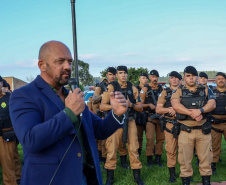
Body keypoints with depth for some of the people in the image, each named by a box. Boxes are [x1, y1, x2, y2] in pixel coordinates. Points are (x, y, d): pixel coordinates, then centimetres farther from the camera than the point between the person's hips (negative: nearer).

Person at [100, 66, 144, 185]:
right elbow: (102, 106, -4)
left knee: (134, 149, 4)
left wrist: (131, 104, -11)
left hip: (130, 122, 2)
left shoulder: (133, 88, 8)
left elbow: (140, 108, 8)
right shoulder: (111, 87, 0)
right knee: (112, 150, 0)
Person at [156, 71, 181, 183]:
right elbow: (158, 109, 4)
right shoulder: (165, 92, 10)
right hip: (170, 124, 0)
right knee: (171, 150, 1)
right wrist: (169, 109, -13)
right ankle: (172, 174, 12)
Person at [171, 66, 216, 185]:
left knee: (206, 158, 6)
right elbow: (176, 105, -10)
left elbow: (212, 104, -2)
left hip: (203, 130, 2)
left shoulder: (205, 90, 12)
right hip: (185, 130, -1)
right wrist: (192, 113, -18)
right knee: (185, 159, 3)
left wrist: (200, 110, -21)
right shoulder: (178, 92, 7)